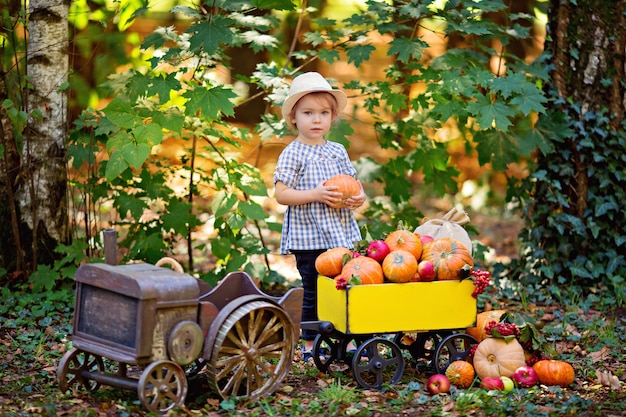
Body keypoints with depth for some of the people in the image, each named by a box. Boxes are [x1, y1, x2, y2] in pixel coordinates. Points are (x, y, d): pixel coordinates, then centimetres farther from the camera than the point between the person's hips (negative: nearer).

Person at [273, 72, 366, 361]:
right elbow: (281, 195, -11)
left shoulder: (338, 151, 11)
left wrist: (359, 197, -4)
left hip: (341, 233, 5)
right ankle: (309, 345, 11)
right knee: (314, 292, 0)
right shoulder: (292, 154, -5)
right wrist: (316, 195, -20)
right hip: (309, 237, -5)